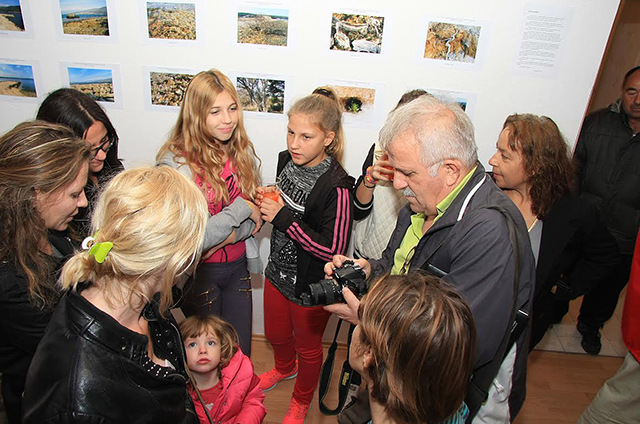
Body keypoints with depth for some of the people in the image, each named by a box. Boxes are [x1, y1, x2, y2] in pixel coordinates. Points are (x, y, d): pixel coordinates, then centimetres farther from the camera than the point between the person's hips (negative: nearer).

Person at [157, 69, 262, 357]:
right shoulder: (175, 162, -20)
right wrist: (241, 208, -19)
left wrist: (232, 234, -18)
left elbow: (255, 217, 1)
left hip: (237, 266, 4)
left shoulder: (242, 150, -3)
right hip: (198, 271, -4)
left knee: (241, 353, 17)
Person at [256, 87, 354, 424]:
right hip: (278, 272, 7)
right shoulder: (287, 160, -7)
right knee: (276, 333, 29)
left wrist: (283, 217, -30)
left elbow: (333, 249, -29)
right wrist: (267, 199, -12)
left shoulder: (336, 187, -30)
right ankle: (284, 368, 64)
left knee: (308, 347, 20)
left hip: (311, 285, -6)